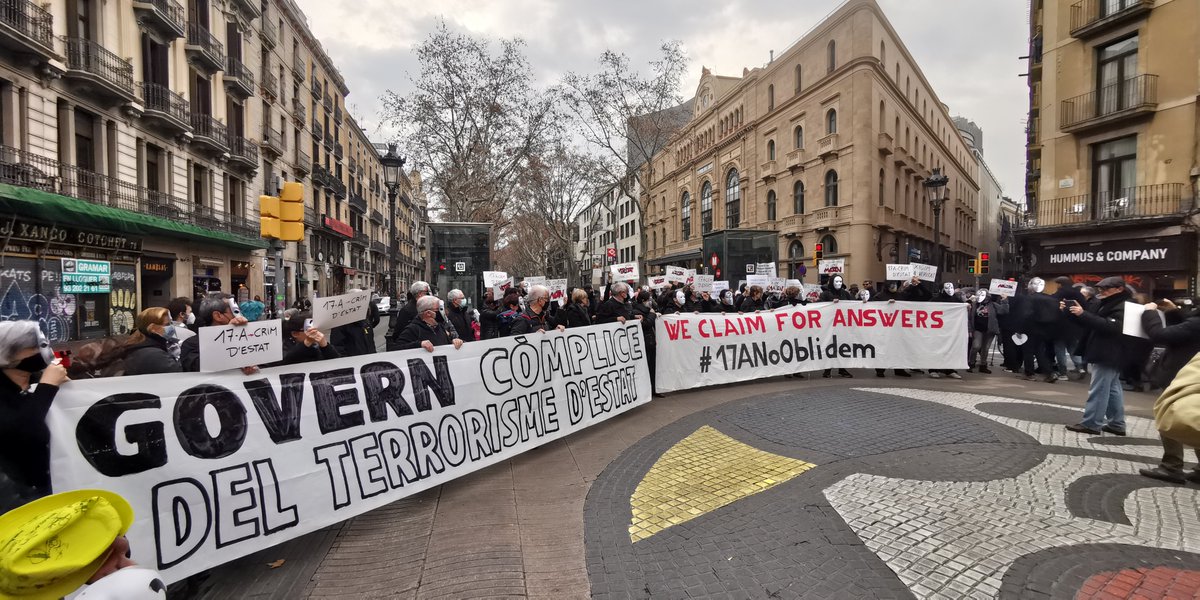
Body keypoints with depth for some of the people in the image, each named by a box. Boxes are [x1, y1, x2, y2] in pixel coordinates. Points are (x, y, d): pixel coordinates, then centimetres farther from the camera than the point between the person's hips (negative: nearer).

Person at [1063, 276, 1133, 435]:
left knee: (1098, 389, -9)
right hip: (1106, 354, 10)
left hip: (1108, 355, -10)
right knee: (1112, 389, 13)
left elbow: (1110, 326, -27)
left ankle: (1091, 423, -8)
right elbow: (1094, 322, 23)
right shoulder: (1109, 303, 19)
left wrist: (1083, 314, -29)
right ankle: (1116, 423, 19)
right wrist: (1076, 312, 8)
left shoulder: (1124, 306, -13)